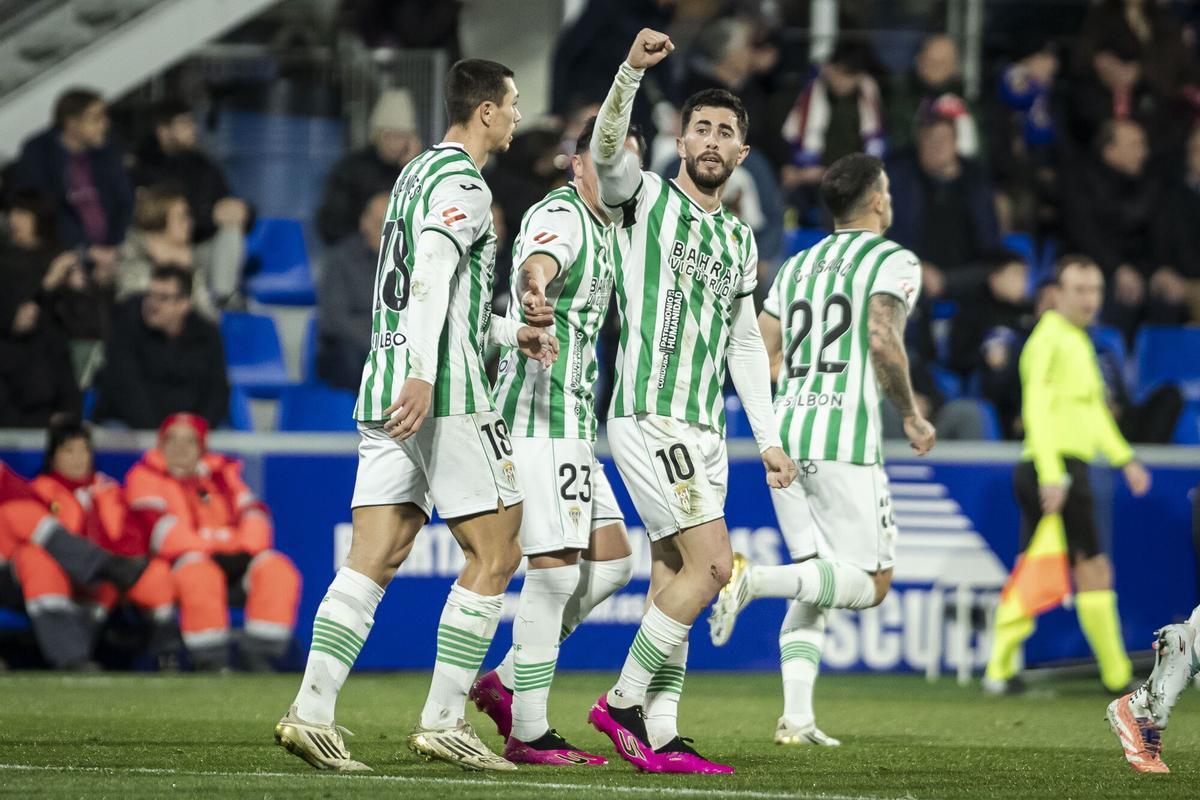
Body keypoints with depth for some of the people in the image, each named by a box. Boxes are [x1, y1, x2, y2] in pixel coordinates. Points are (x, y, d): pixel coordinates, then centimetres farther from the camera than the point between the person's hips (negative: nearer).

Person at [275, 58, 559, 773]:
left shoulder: (420, 173, 23)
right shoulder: (464, 185, -8)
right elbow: (430, 276, -22)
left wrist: (512, 332, 34)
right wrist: (422, 374, -32)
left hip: (388, 386, 9)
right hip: (446, 393, -9)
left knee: (374, 560, 2)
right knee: (496, 555, -1)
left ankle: (312, 712, -7)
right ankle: (443, 721, -2)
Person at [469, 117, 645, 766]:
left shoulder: (601, 229, 20)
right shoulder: (561, 214, -11)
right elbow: (538, 261, -37)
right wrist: (536, 285, -59)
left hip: (570, 420, 10)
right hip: (541, 414, -10)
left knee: (611, 560, 10)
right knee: (556, 568, -11)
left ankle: (506, 681, 14)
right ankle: (528, 732, -8)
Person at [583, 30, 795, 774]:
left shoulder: (740, 240, 18)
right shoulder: (646, 198, 0)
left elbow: (746, 345, 22)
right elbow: (607, 150, -22)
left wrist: (770, 439, 17)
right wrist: (633, 70, -37)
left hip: (705, 431, 7)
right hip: (649, 417, -7)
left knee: (673, 583, 5)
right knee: (712, 562, -16)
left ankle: (658, 738, 5)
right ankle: (623, 700, -6)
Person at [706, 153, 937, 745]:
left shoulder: (797, 265, 19)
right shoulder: (894, 260, 0)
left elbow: (759, 356, 15)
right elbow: (883, 341, -15)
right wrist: (912, 418, -2)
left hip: (785, 435, 7)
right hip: (845, 441, -7)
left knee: (817, 583, 13)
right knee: (870, 583, -1)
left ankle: (796, 717, 0)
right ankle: (756, 579, -23)